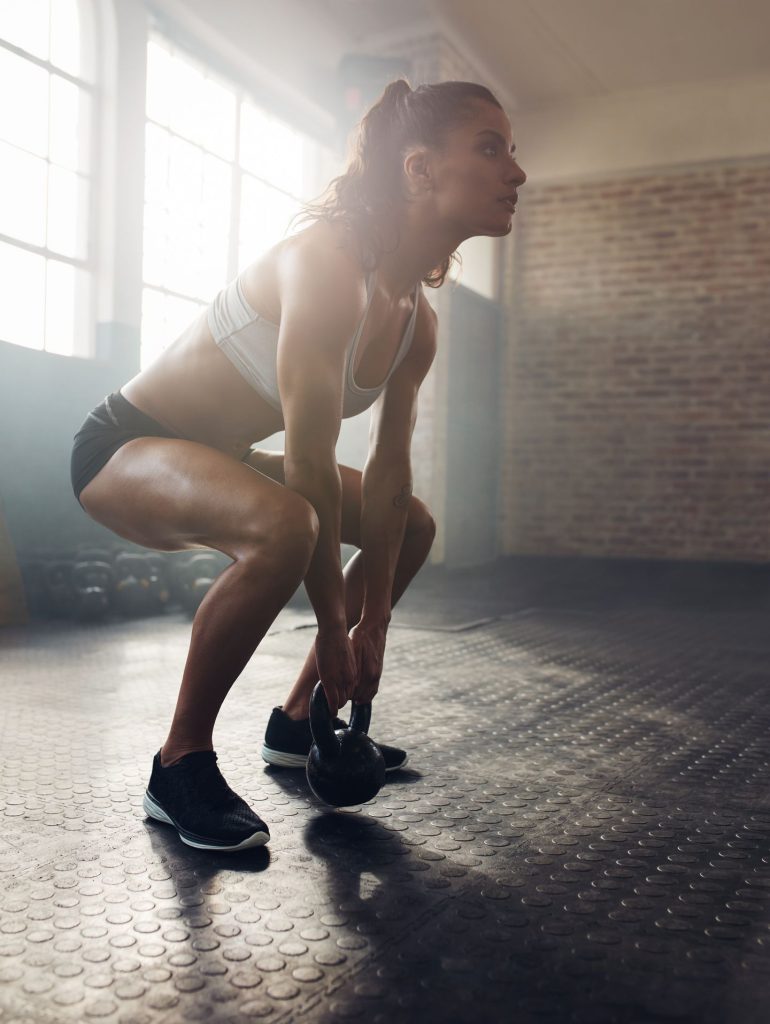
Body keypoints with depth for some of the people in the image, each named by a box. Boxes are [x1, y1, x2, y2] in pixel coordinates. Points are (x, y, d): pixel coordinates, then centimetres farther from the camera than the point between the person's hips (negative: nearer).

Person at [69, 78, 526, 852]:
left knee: (412, 526, 13)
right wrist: (333, 625, -24)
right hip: (125, 445, -9)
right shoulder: (324, 262, -28)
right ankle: (180, 766, -17)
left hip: (219, 459, 9)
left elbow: (388, 471, 0)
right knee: (285, 527, -39)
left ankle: (296, 724, 19)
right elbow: (309, 464, -31)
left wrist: (372, 622, -2)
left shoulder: (416, 321, -2)